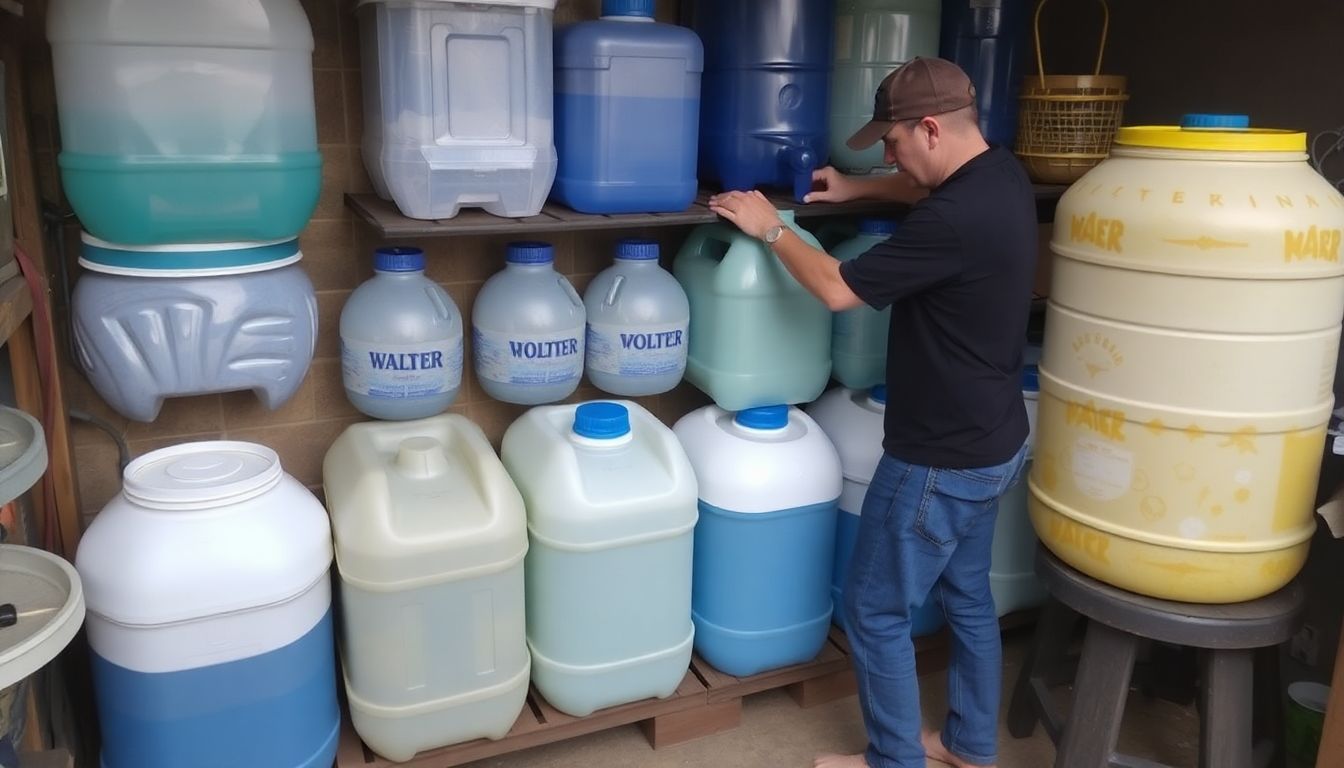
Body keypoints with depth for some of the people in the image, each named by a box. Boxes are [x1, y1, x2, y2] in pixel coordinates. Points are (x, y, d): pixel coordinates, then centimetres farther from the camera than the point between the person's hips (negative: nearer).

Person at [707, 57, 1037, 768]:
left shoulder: (955, 221, -29)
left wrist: (771, 230, -6)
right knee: (967, 594, 22)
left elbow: (838, 289, -19)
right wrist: (857, 187, 17)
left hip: (940, 458, -10)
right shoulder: (1000, 173, 1)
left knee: (876, 611, 7)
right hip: (992, 442, 10)